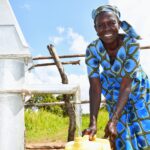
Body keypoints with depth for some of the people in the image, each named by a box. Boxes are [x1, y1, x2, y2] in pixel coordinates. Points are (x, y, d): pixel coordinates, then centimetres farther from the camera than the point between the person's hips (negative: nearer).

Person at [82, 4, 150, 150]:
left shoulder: (132, 44, -32)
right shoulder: (92, 49, -26)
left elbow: (126, 86, -34)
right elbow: (95, 87, -28)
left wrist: (113, 121, -41)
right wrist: (93, 123, -39)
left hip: (137, 88, -1)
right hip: (113, 90, 1)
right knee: (121, 132, -2)